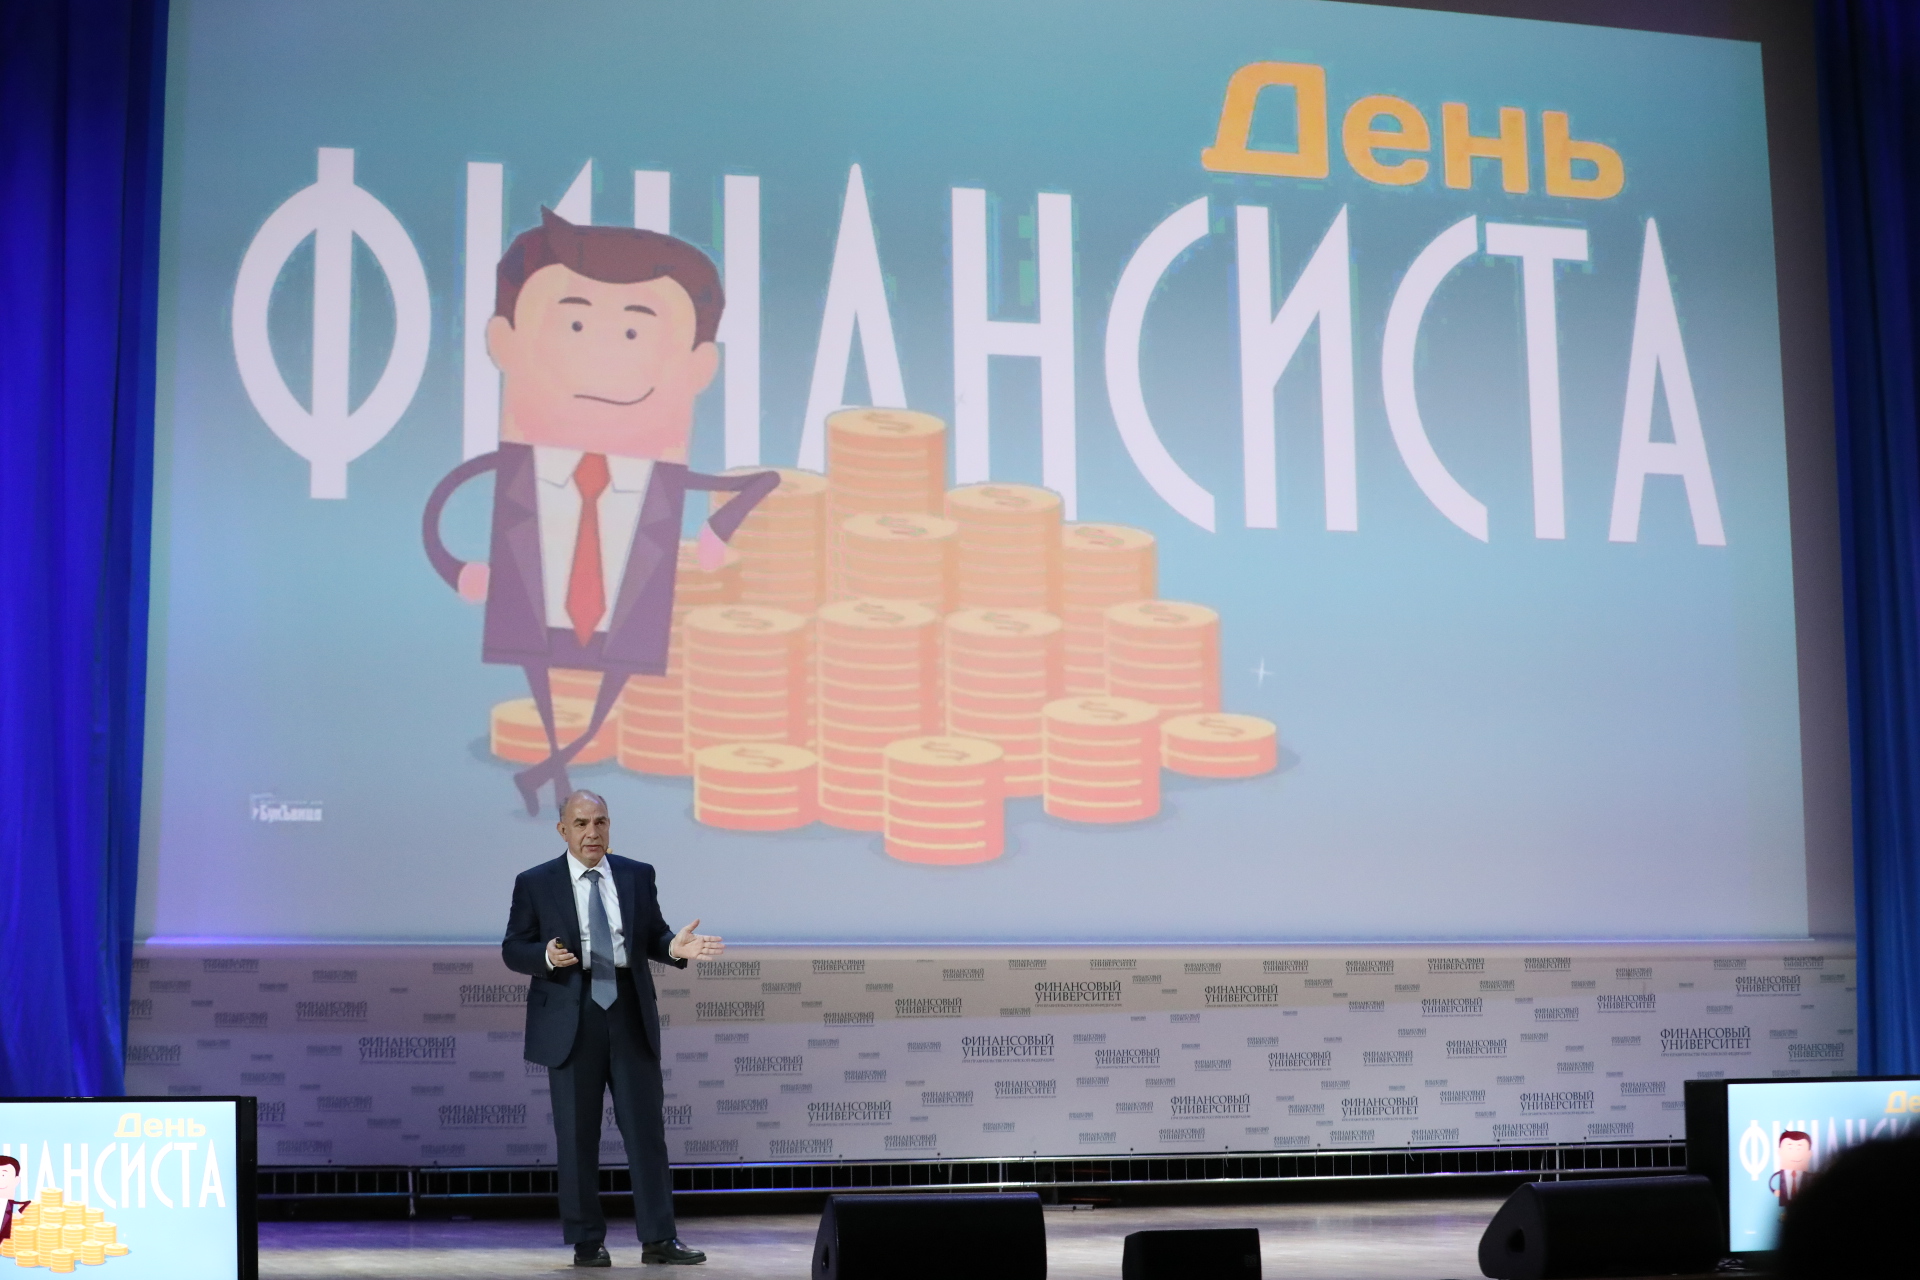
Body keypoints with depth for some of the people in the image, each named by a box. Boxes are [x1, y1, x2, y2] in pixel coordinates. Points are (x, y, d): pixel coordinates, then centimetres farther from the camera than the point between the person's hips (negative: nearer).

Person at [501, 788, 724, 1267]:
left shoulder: (637, 876, 8)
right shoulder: (535, 883, 1)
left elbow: (651, 936, 11)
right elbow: (512, 950, 1)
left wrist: (673, 947, -12)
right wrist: (546, 956, -20)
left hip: (630, 1015, 2)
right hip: (571, 1020, -2)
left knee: (646, 1128, 1)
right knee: (576, 1135, 4)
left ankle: (658, 1239, 6)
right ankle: (586, 1242, 13)